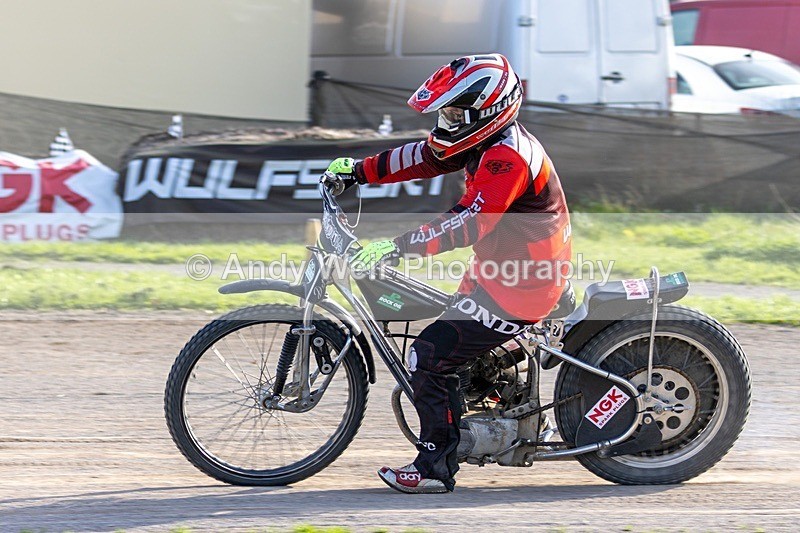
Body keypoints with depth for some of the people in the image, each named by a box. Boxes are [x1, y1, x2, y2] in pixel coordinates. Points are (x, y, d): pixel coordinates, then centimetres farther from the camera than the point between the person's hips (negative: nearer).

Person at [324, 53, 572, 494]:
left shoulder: (507, 158, -24)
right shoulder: (488, 142, 8)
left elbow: (469, 223, -32)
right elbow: (423, 158, 17)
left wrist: (398, 247, -35)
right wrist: (359, 171, 13)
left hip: (517, 286, -11)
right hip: (498, 272, 11)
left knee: (430, 357, -12)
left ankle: (435, 468, -7)